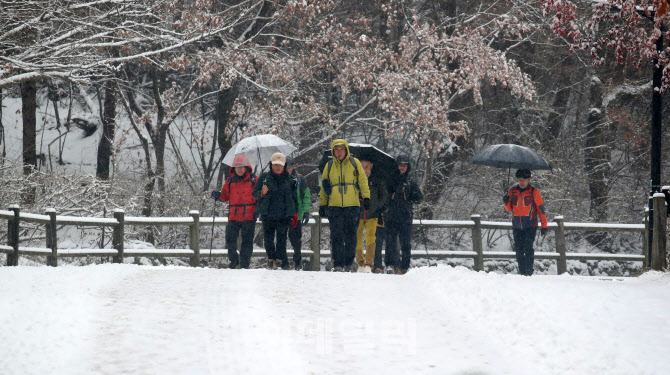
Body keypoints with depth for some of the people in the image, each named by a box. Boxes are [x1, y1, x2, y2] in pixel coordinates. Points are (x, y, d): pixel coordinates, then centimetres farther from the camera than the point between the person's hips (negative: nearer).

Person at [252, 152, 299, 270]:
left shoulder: (290, 179, 8)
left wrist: (295, 213, 12)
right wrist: (262, 193, -14)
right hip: (268, 215, 1)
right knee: (268, 239, 3)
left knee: (281, 239, -7)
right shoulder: (264, 178, 6)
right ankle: (271, 259, 19)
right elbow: (255, 193, 9)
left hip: (284, 215, -1)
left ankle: (279, 261, -2)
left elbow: (295, 197, 15)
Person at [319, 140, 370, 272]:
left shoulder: (354, 163, 7)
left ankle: (349, 264, 9)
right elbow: (324, 188, 17)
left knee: (350, 236, 1)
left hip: (352, 205, -1)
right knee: (336, 236, -4)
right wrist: (322, 205, 14)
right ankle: (337, 265, 0)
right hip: (334, 206, 1)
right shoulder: (329, 166, 11)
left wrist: (366, 197, -2)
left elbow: (362, 180, 8)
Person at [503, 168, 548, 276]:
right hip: (517, 226, 4)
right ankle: (522, 271, 11)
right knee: (519, 250, 4)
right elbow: (510, 208, 16)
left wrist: (544, 226, 0)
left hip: (530, 226, -4)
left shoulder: (534, 192, -3)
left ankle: (529, 271, -14)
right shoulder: (513, 191, 7)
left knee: (528, 248, -15)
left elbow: (541, 210, 1)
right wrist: (506, 202, -7)